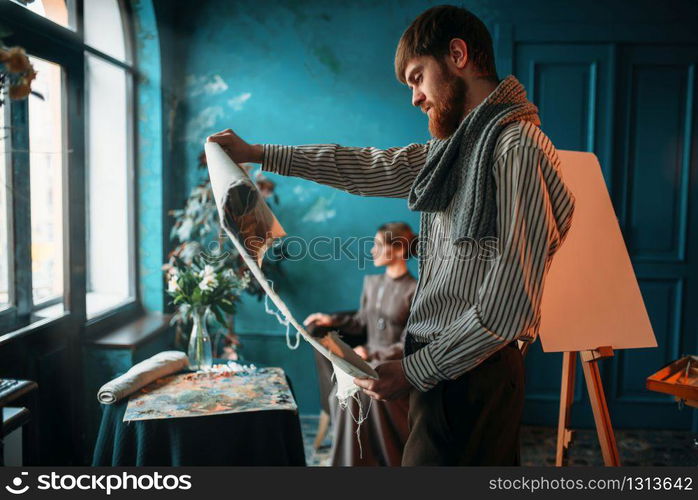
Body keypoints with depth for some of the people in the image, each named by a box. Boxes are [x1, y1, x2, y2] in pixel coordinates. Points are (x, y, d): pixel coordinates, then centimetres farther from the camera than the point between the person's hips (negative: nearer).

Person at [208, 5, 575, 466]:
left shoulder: (518, 147, -17)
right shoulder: (458, 144, 12)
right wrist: (257, 153, 21)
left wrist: (415, 371, -16)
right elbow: (368, 168, 18)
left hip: (471, 376, -8)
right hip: (444, 367, 8)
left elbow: (509, 307, -22)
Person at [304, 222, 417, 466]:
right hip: (368, 358, 5)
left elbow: (408, 345, -11)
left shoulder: (415, 290, -9)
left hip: (396, 364, -5)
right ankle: (352, 458, -11)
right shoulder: (371, 281, 10)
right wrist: (332, 320, 3)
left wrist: (371, 353, -18)